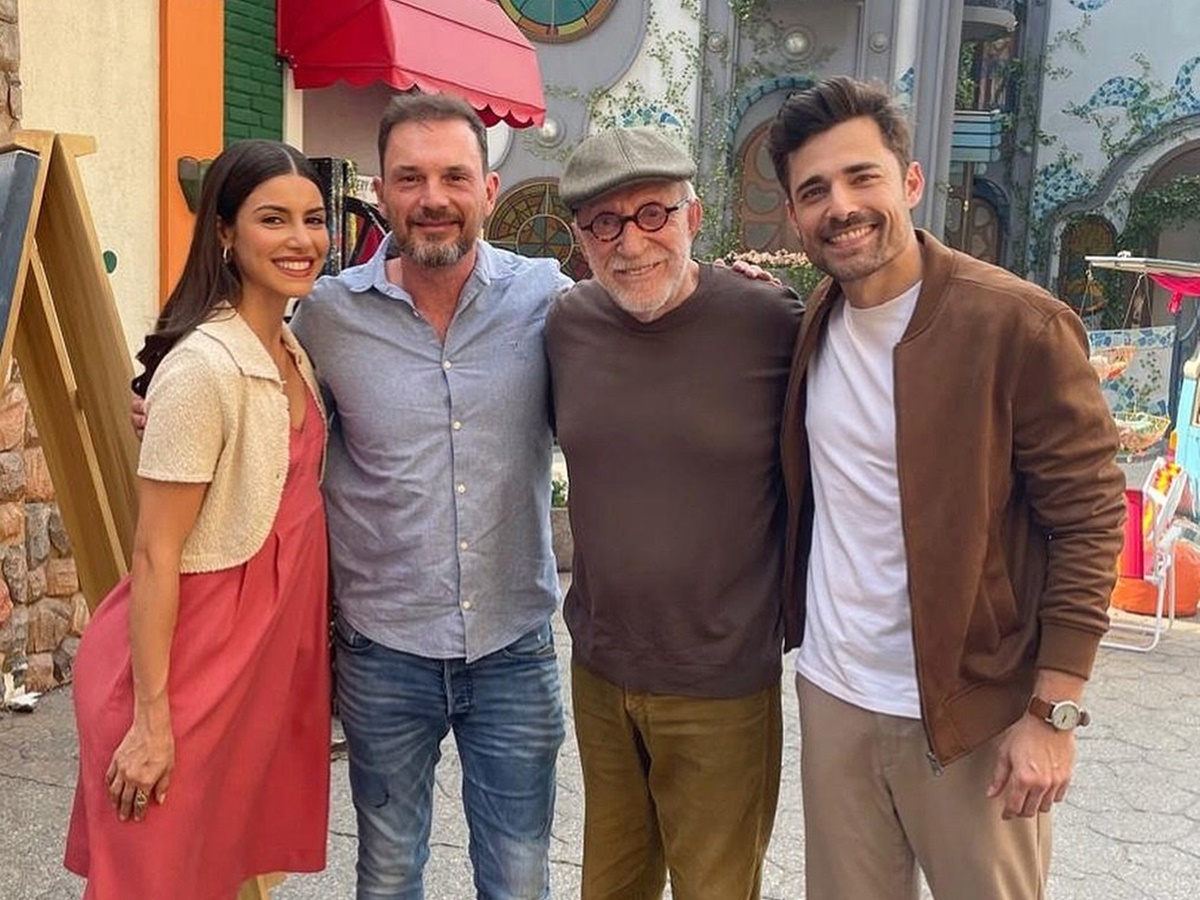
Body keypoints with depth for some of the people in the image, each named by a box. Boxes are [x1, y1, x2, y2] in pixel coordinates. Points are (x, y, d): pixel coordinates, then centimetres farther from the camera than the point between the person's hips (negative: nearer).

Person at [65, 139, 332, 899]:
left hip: (274, 638, 8)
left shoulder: (294, 349, 5)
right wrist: (151, 717, -17)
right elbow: (156, 553, -19)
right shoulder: (203, 366, -21)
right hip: (199, 650, -7)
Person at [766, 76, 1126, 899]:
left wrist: (1054, 713, -14)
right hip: (831, 694, 5)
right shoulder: (812, 325, 3)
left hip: (974, 709, -5)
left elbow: (1090, 517, -13)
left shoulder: (1018, 323, -15)